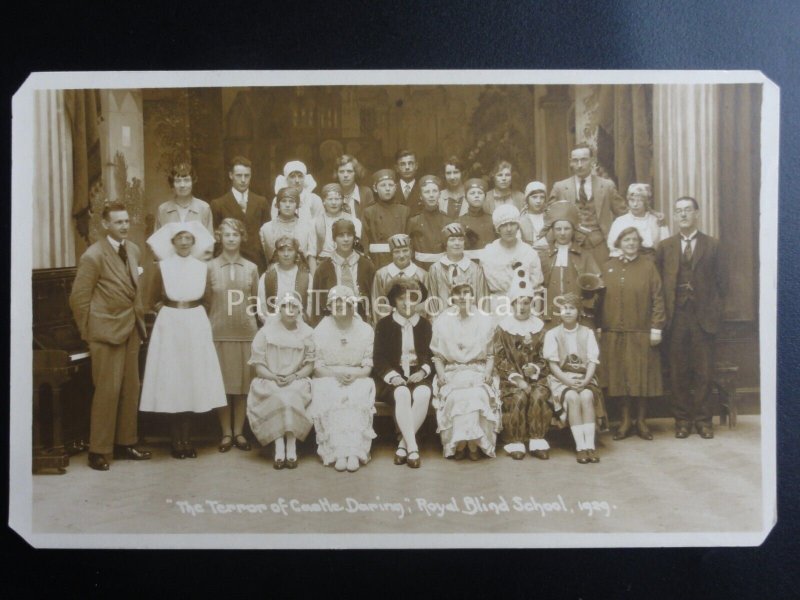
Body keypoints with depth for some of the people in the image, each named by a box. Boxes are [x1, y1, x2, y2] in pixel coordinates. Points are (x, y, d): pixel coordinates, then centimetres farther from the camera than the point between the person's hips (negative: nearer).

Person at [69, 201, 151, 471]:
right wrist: (89, 334, -6)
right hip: (107, 330, -7)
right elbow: (78, 298, -10)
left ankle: (125, 443, 23)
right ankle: (98, 451, 7)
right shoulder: (93, 256, -12)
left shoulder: (133, 250, 9)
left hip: (131, 329, 7)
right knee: (108, 390, -4)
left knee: (131, 389, 11)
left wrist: (139, 319, 13)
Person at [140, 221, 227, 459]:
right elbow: (152, 302, 5)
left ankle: (187, 438, 11)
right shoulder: (162, 267, -2)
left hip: (196, 327, 2)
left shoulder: (202, 268, 3)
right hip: (169, 327, -2)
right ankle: (176, 440, 7)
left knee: (193, 380, 3)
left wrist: (191, 312, 4)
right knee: (171, 381, -1)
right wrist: (170, 310, 0)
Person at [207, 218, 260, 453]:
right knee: (222, 383, 3)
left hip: (246, 332, 1)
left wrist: (256, 326, 6)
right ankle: (226, 432, 14)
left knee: (243, 383, 4)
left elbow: (256, 302, 12)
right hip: (219, 332, -1)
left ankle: (239, 431, 16)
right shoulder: (210, 267, 3)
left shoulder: (251, 268, 7)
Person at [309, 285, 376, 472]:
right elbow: (317, 367, 0)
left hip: (358, 379, 0)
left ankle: (354, 452, -33)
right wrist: (336, 373, -18)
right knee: (329, 399, -32)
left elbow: (368, 367, 2)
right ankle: (338, 452, -32)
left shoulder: (365, 330, 6)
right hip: (328, 379, 0)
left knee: (357, 399, -32)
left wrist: (353, 375, -19)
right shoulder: (321, 330, 6)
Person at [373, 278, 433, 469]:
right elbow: (379, 358, 3)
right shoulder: (384, 324, 9)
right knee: (402, 393, -35)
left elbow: (432, 356, 12)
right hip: (392, 377, -2)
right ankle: (412, 447, -36)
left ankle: (403, 444, -26)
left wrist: (423, 371, -10)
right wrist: (392, 376, -15)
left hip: (418, 376, 2)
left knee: (423, 394, -32)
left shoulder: (425, 325, 16)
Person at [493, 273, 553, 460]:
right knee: (519, 397, -29)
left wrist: (534, 368, -11)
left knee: (538, 396, -28)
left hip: (535, 375, 2)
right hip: (511, 377, -2)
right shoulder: (503, 327, 3)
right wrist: (516, 378, -14)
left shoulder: (539, 326, 10)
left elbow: (544, 357, 11)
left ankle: (538, 442, -19)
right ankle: (514, 442, -18)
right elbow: (499, 360, -2)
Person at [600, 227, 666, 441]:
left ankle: (641, 421, 16)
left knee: (642, 376, 3)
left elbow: (657, 299, -2)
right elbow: (602, 298, 8)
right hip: (614, 332, 2)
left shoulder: (648, 266, 2)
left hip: (641, 332, -2)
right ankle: (625, 421, 16)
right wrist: (599, 326, 3)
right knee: (619, 376, 5)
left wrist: (656, 328, -8)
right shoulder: (608, 267, 9)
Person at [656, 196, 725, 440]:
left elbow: (719, 281, 6)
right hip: (675, 317, 1)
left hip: (703, 317, -1)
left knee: (703, 372, 3)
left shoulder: (712, 245, 7)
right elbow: (657, 281, 6)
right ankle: (682, 419, 13)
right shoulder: (665, 246, 9)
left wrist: (715, 311, -2)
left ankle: (703, 419, 13)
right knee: (678, 372, 4)